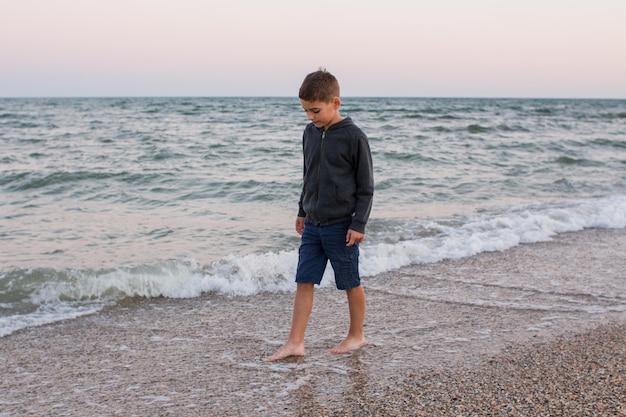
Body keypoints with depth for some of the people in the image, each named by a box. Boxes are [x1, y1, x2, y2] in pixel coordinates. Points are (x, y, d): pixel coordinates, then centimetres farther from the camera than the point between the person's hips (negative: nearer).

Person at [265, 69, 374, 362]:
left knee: (350, 283, 8)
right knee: (304, 281, 4)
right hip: (312, 224, 6)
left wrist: (359, 223, -13)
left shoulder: (353, 137, -13)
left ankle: (356, 335, 25)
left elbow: (366, 185, -10)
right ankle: (295, 342, 7)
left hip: (341, 225, -6)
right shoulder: (310, 133, 6)